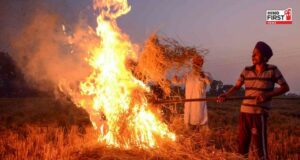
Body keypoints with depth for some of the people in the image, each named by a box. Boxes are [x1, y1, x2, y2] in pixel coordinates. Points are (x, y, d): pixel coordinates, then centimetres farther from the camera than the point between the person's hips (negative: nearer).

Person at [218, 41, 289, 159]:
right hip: (245, 111, 4)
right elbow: (237, 86, 8)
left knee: (259, 143, -4)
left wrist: (267, 95, -14)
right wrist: (226, 95, -11)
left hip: (260, 112, -4)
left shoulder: (272, 70, -3)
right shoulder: (247, 70, 7)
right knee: (242, 141, 12)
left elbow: (285, 87, -1)